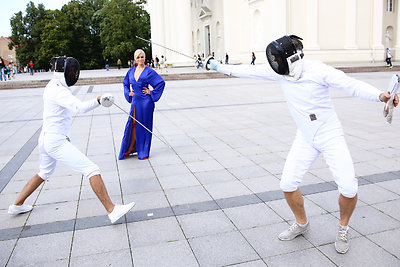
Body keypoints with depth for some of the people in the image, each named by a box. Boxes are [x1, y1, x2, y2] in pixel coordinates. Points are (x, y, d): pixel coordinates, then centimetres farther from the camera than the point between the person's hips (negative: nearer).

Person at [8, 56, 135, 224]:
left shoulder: (53, 86, 10)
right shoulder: (58, 90, -19)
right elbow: (79, 107, -37)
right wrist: (98, 101, -47)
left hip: (46, 139, 10)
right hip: (57, 142, -10)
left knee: (44, 174, 32)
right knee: (92, 170, -14)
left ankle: (17, 205, 44)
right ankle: (112, 211, -16)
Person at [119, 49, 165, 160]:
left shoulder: (149, 71, -5)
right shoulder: (131, 71, 10)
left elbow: (161, 82, -7)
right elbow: (125, 83, 24)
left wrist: (152, 93, -7)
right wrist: (128, 93, 8)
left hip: (145, 102, -4)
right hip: (135, 101, 4)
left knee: (143, 125, 3)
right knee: (133, 124, 7)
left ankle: (144, 152, 14)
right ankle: (131, 148, 22)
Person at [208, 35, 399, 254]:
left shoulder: (318, 70, -23)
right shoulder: (279, 71, -6)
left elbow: (353, 85, -28)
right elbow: (250, 71, 5)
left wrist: (380, 95, -47)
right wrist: (221, 68, 11)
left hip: (331, 136, -5)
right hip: (305, 138, 5)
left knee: (348, 188, -13)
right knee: (287, 184, 0)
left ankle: (343, 228, 18)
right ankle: (301, 223, 27)